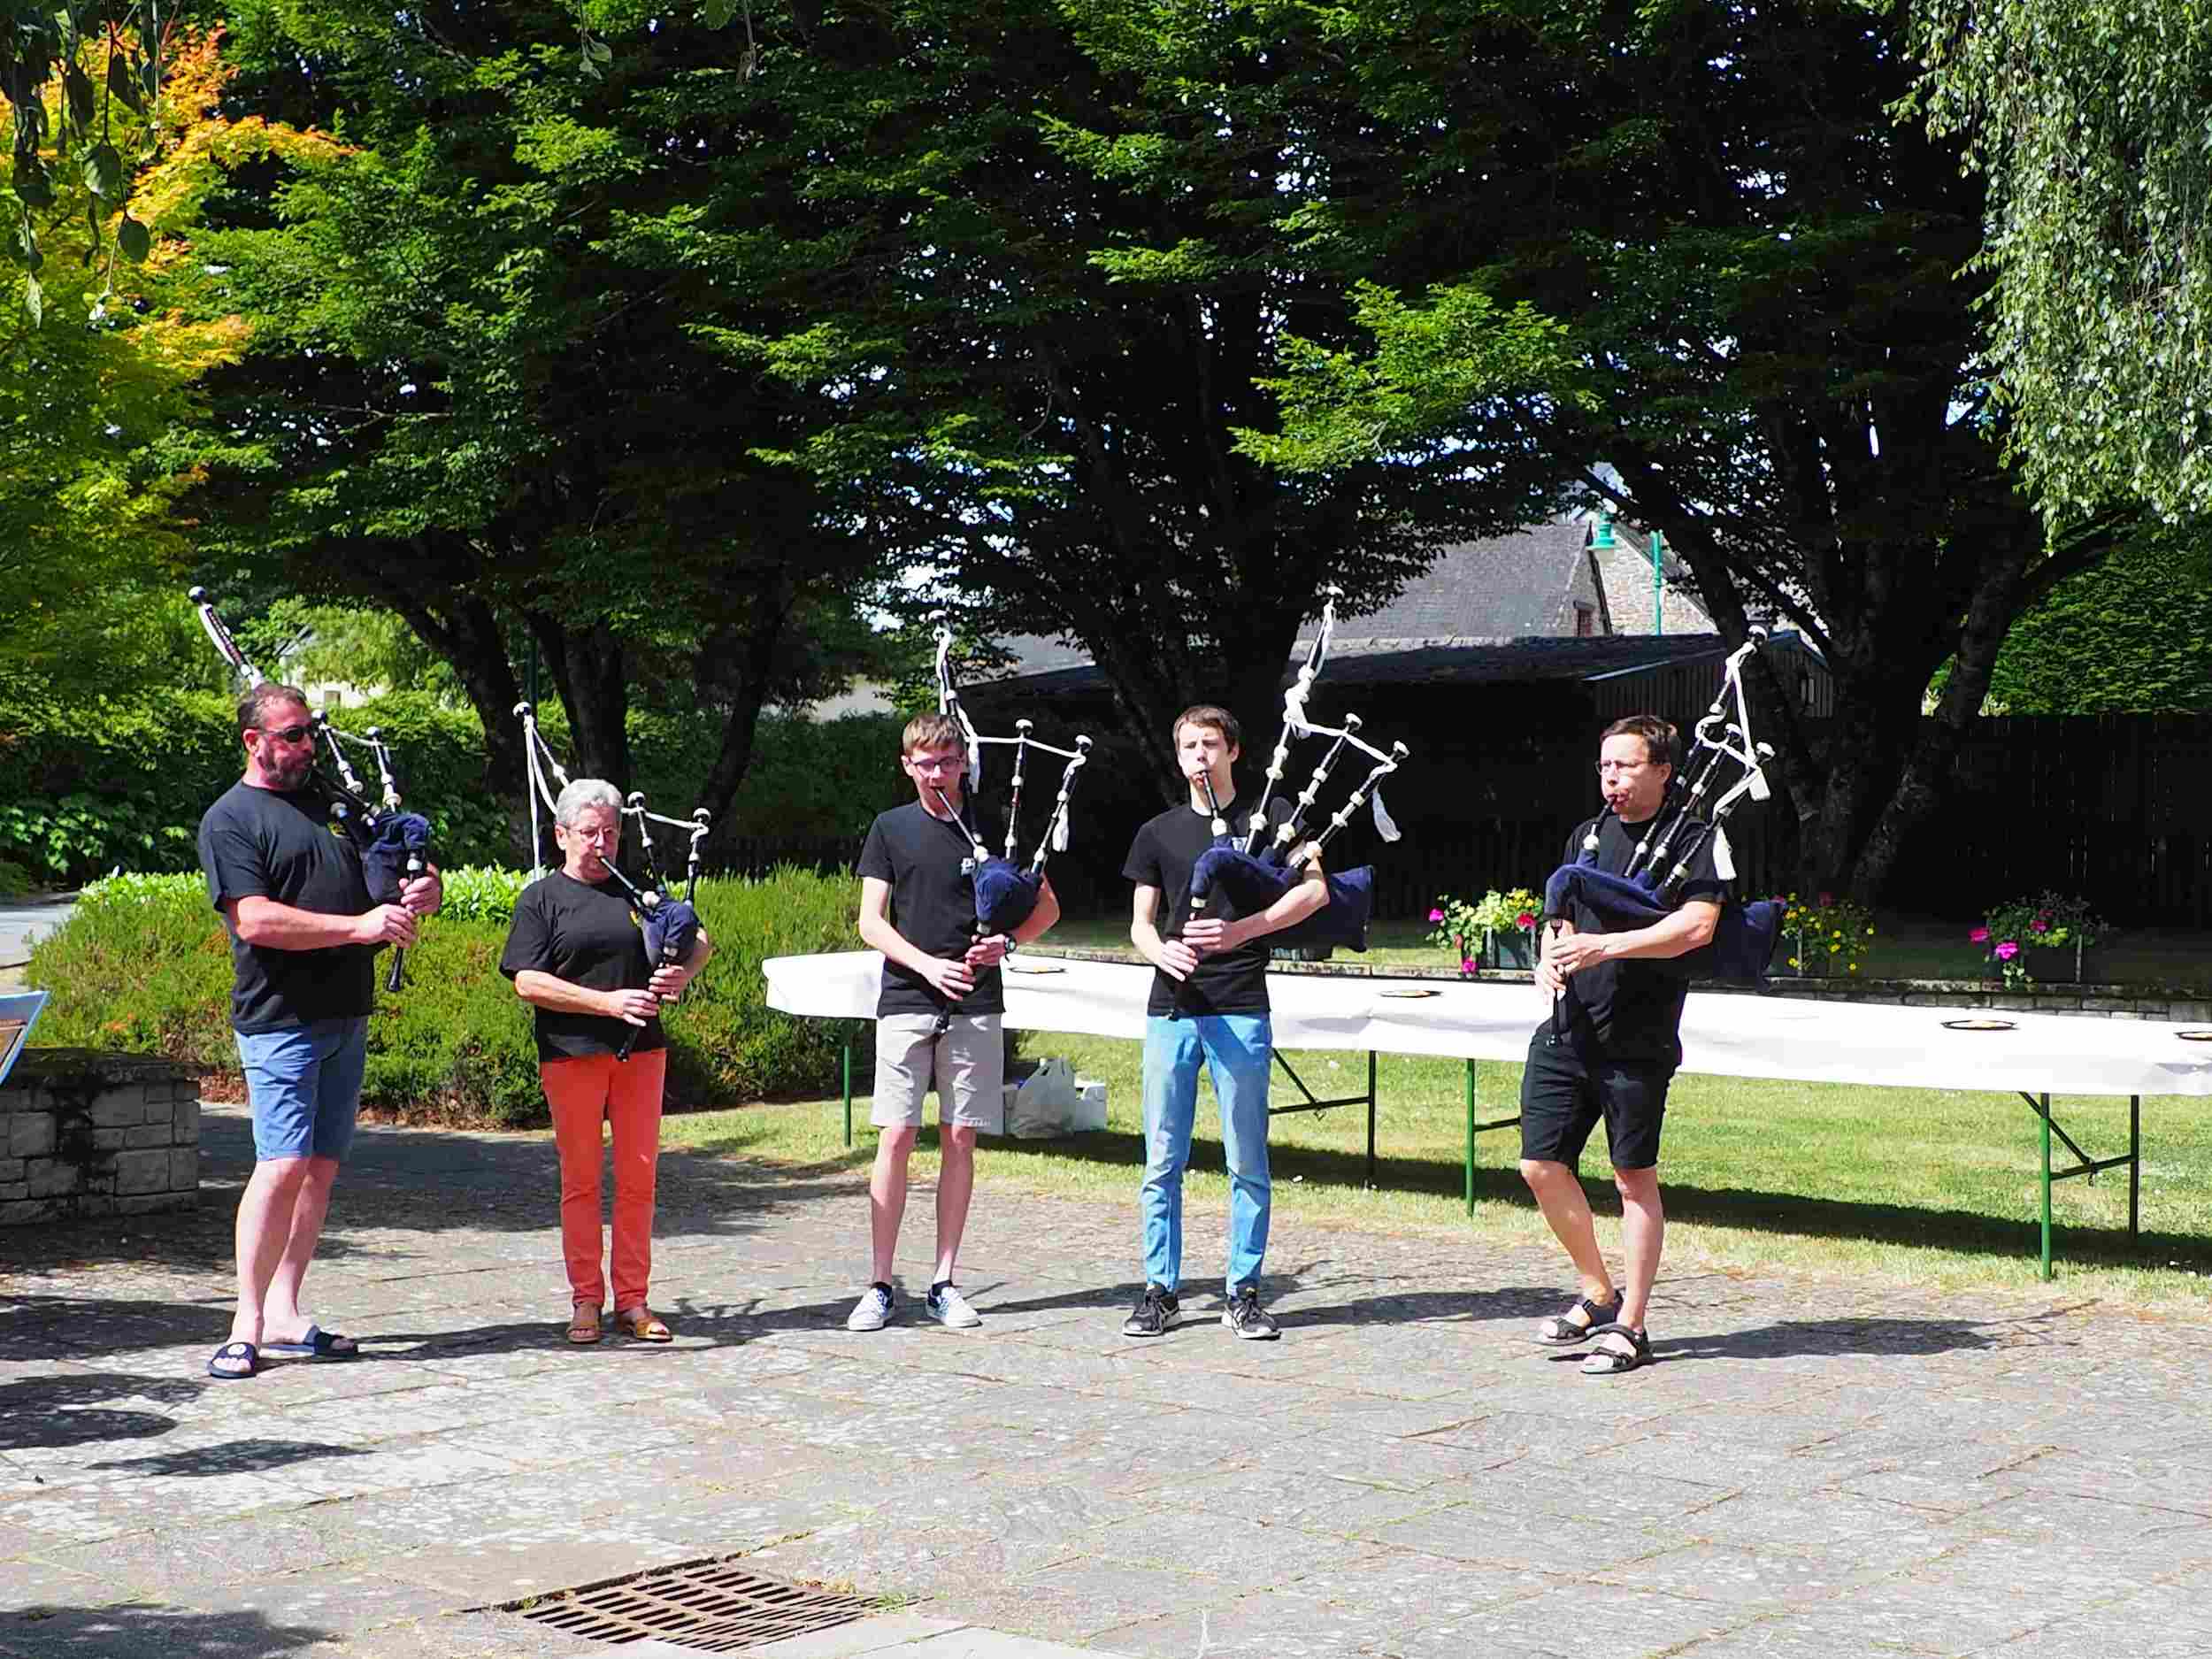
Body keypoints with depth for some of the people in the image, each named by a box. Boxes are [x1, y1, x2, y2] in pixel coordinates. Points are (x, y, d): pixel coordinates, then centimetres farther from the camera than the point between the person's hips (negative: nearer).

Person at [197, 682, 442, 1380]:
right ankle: (248, 1323, -6)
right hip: (281, 1016, -7)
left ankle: (285, 1313, 13)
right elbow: (256, 920, -16)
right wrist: (360, 926, -18)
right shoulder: (230, 820, -4)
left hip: (347, 1018, 7)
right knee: (284, 1164, -13)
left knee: (322, 1166, 7)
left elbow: (408, 873, 26)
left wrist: (420, 889, 1)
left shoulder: (334, 803, 17)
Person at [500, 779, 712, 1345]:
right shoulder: (541, 899, 2)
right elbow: (528, 983, -7)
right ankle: (586, 1300, 11)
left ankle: (632, 1300, 10)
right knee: (581, 1179, 3)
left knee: (638, 1176, 3)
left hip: (640, 1049, 3)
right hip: (572, 1054, -3)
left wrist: (681, 974, -7)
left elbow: (699, 939, 16)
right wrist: (608, 1003, -15)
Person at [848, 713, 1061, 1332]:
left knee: (961, 1139, 3)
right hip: (906, 1001, -1)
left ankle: (943, 1282, 11)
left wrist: (1007, 942, -6)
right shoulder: (891, 828, 6)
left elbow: (1047, 907, 13)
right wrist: (929, 965, -12)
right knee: (896, 1138, -4)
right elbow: (871, 921, 2)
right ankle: (879, 1286, 2)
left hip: (975, 1005, 1)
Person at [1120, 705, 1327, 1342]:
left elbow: (1315, 890, -7)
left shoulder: (1270, 816, 4)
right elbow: (1140, 924, 11)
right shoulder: (1158, 833, 13)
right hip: (1171, 1009, 3)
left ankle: (1244, 1294, 9)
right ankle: (1162, 1291, 12)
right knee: (1162, 1162, 4)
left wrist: (1242, 930, -18)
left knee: (1248, 1163, 1)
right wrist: (1163, 952, -13)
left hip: (1241, 1009, -2)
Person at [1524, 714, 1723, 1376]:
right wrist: (1550, 959, 0)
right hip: (1568, 1029, 6)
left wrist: (1602, 946, -22)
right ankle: (1597, 1295, 24)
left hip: (1636, 1040, -6)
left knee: (1635, 1179, 1)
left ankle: (1630, 1327, 10)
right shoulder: (1586, 837, 15)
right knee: (1541, 1164, 5)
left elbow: (1697, 925, -18)